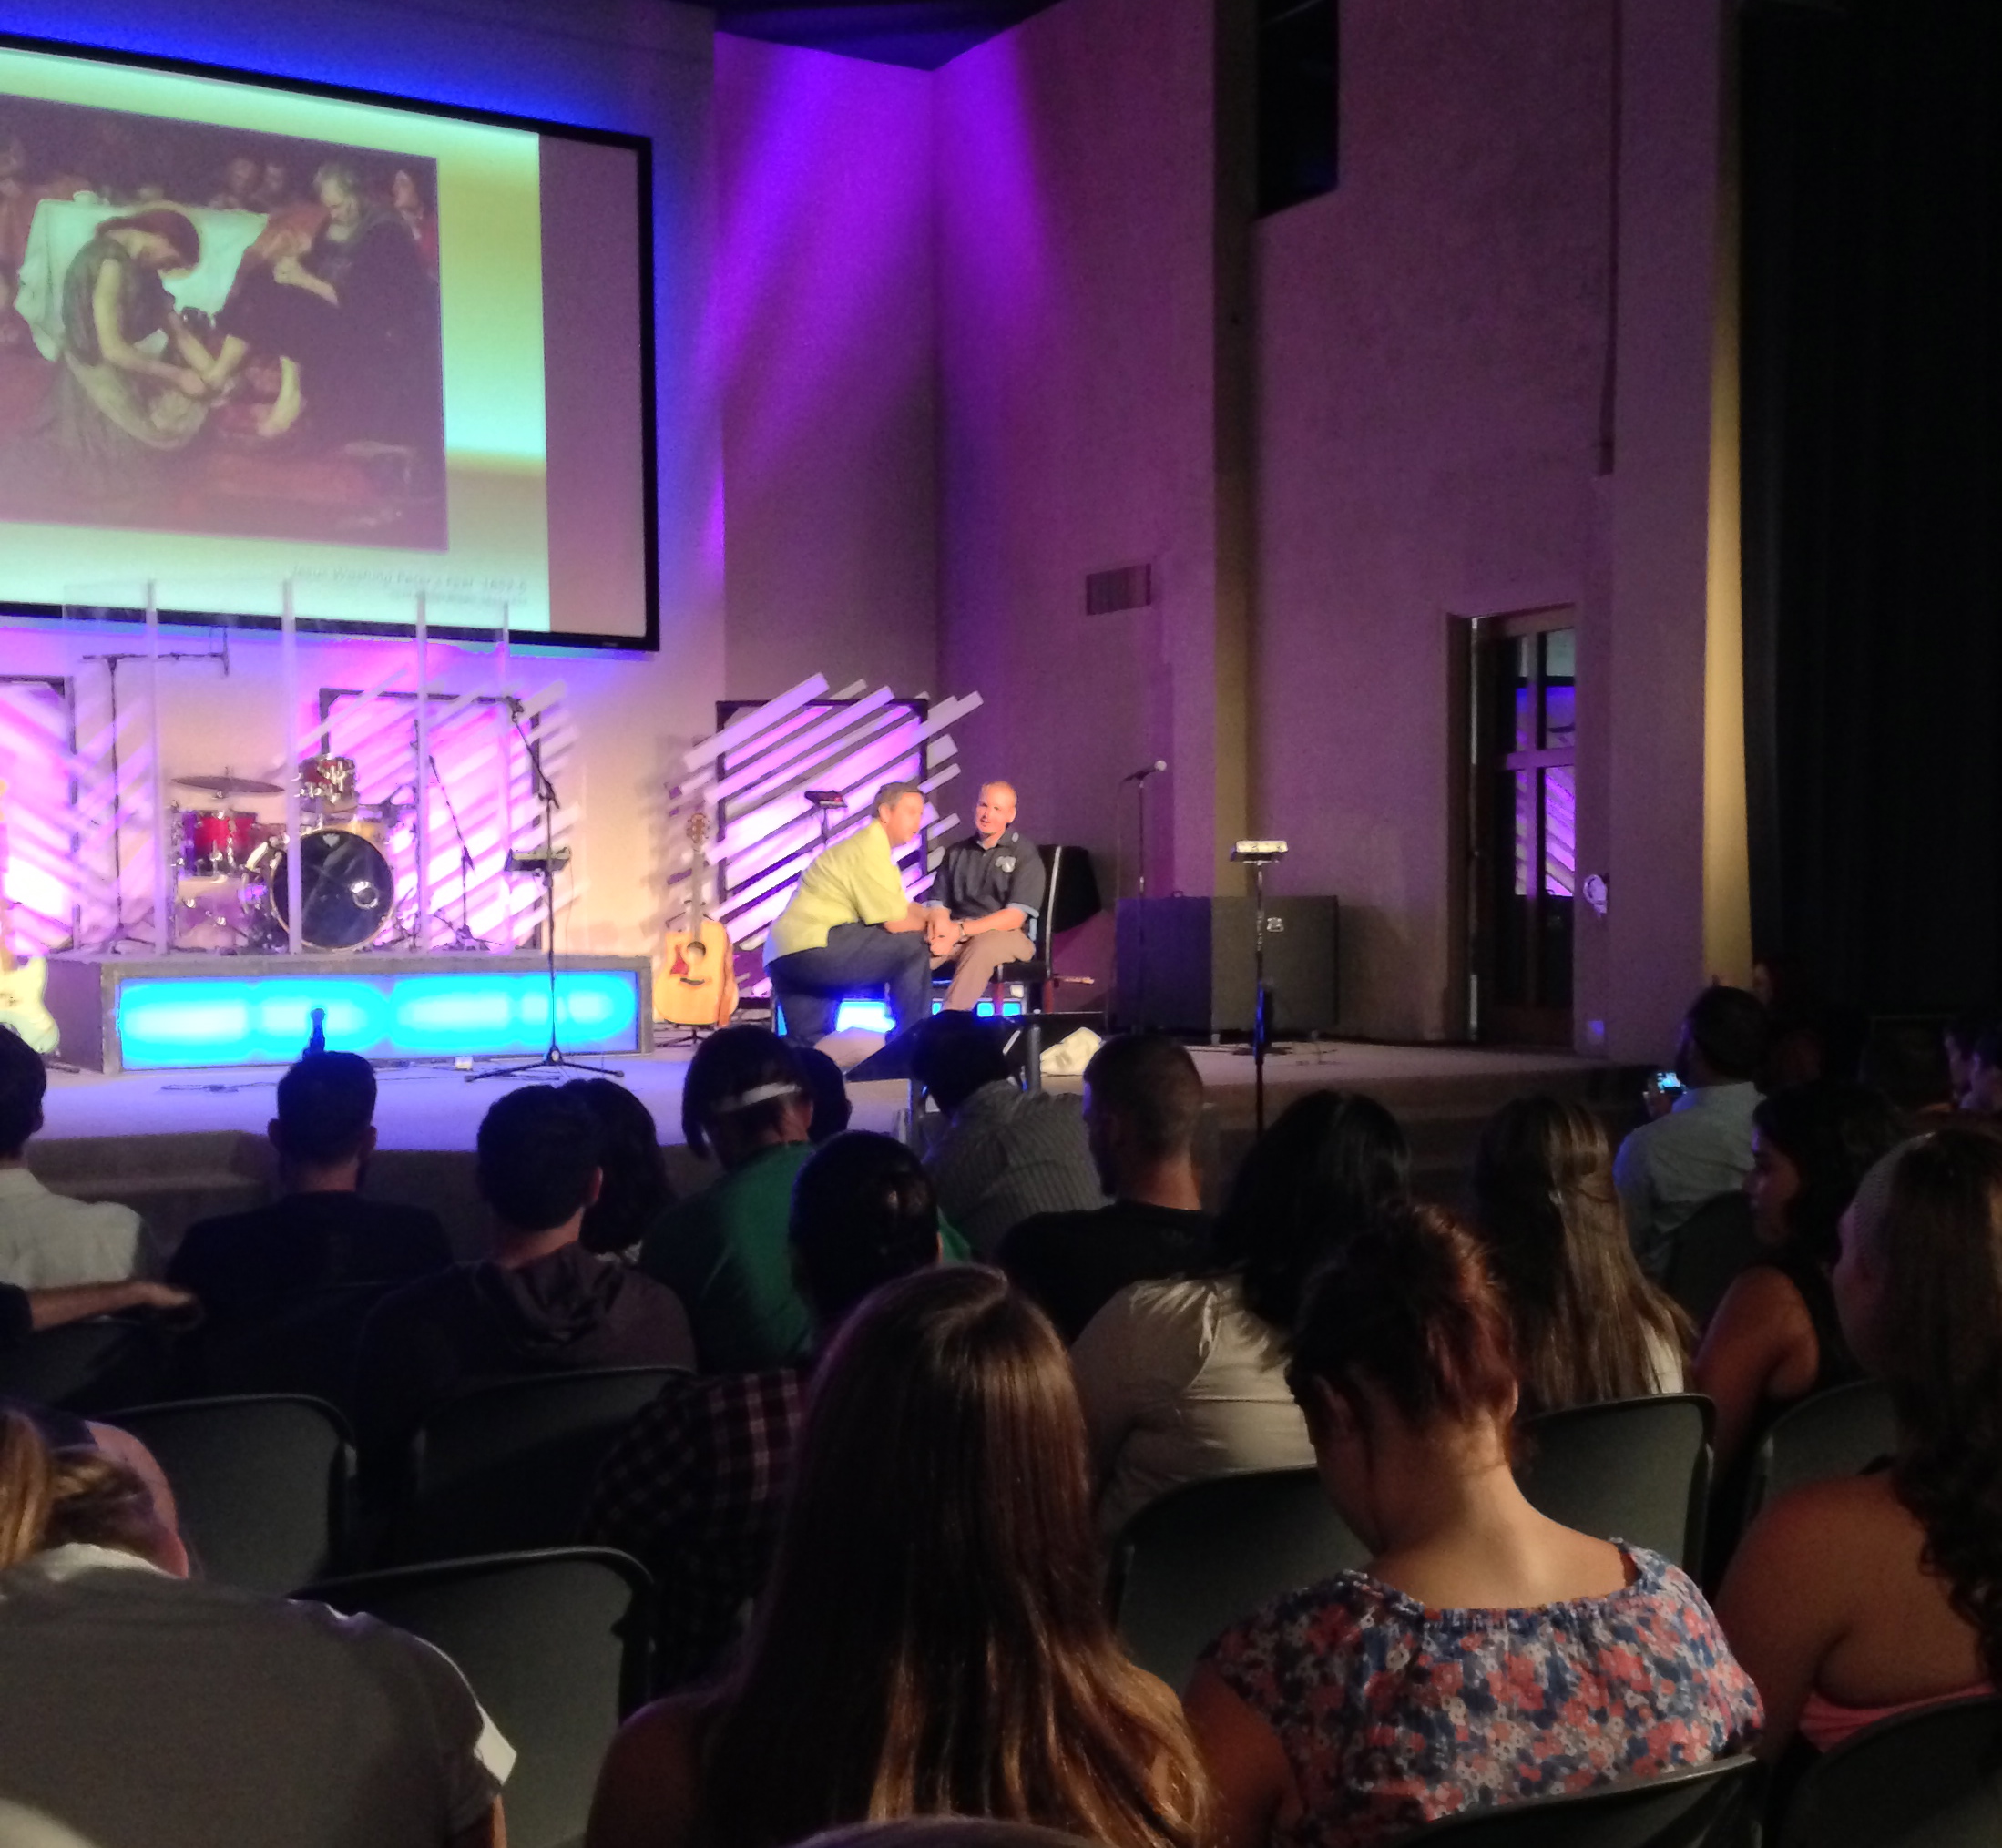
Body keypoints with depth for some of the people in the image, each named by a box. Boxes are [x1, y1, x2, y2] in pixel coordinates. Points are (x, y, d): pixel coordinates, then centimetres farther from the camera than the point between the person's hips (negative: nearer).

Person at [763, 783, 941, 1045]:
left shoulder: (875, 847, 21)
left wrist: (932, 914, 0)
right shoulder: (870, 849, -12)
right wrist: (928, 924, 5)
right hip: (810, 947, -11)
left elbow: (898, 906, 22)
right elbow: (895, 922, -15)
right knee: (913, 946, -10)